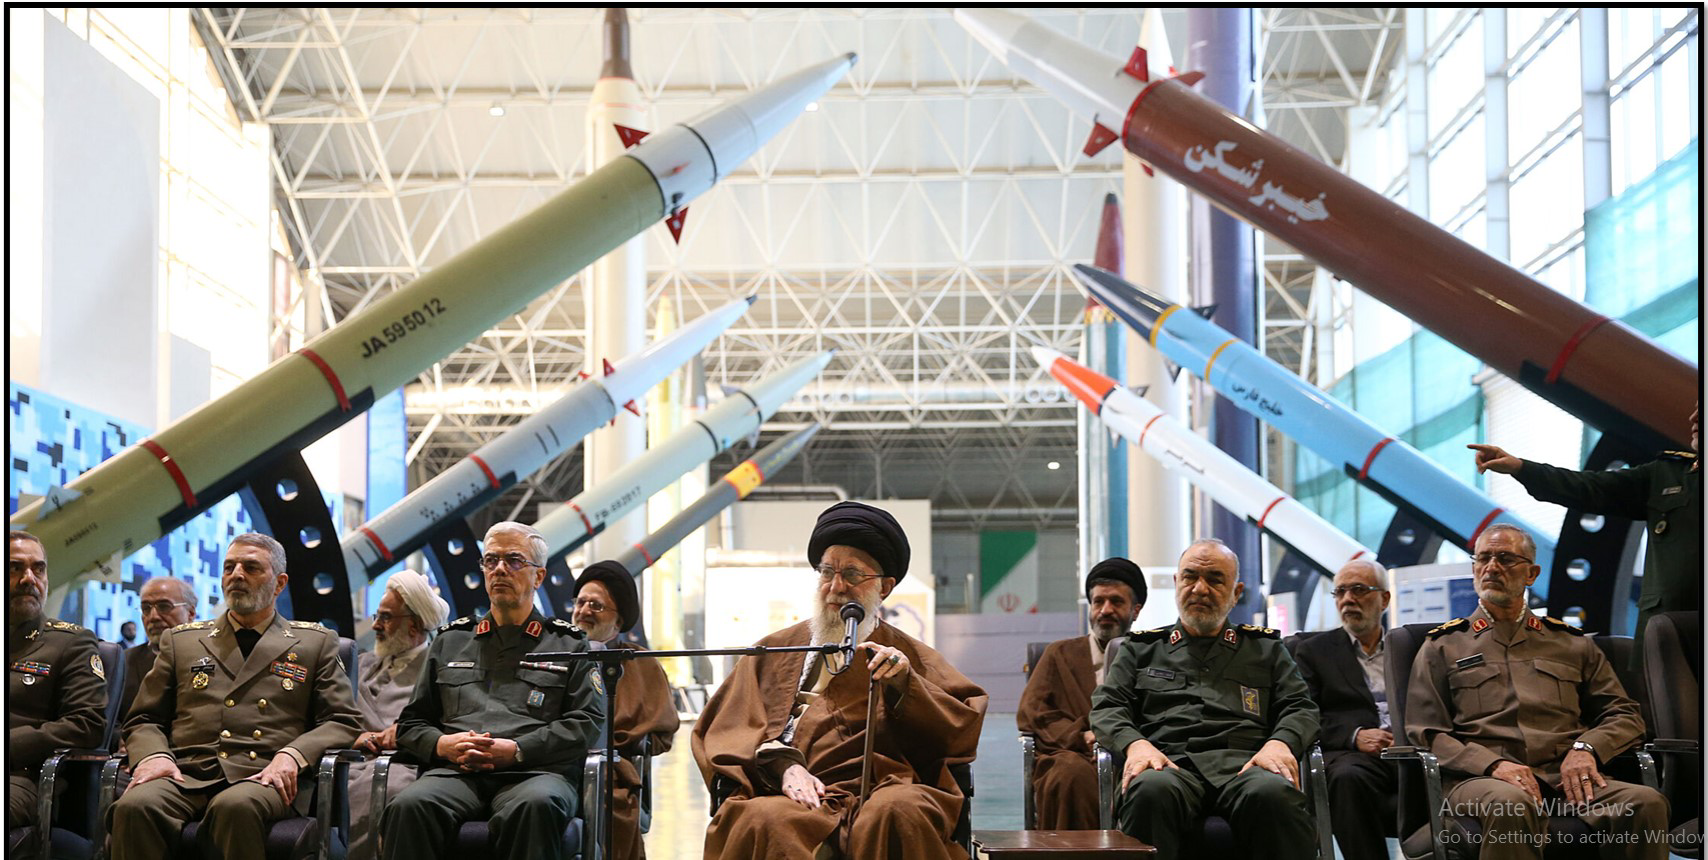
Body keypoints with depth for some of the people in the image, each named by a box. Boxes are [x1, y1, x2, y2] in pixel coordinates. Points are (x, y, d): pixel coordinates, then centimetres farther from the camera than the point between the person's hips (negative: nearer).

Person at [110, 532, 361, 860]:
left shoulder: (316, 643, 19)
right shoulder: (181, 641, 24)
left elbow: (342, 722, 10)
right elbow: (143, 720, 21)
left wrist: (292, 755, -10)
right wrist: (154, 755, -3)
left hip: (262, 779, -2)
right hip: (187, 775, 2)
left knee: (236, 806, -39)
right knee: (134, 806, -33)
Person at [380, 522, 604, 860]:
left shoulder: (569, 644, 19)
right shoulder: (451, 641, 28)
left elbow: (587, 722, 6)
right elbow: (411, 722, 26)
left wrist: (516, 750, -8)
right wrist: (442, 744, 1)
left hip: (536, 771, -2)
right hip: (455, 770, 2)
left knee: (537, 805, -41)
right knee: (408, 807, -34)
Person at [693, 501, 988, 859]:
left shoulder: (909, 655, 24)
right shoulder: (776, 650, 25)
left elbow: (963, 729, 11)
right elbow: (731, 729, 12)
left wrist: (904, 685, -5)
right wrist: (783, 767, -8)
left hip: (883, 792, 0)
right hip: (797, 795, 0)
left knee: (898, 813, -38)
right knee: (765, 820, -36)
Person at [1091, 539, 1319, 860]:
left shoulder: (1266, 649, 30)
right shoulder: (1141, 649, 28)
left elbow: (1300, 707, 19)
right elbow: (1107, 708, 17)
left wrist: (1280, 743, -6)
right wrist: (1135, 744, -7)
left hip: (1241, 762, 1)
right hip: (1170, 764, 0)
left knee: (1274, 794, -39)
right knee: (1152, 791, -41)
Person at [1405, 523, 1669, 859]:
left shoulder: (1571, 643, 26)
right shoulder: (1443, 646, 19)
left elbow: (1624, 715, 21)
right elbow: (1425, 734, 8)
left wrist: (1586, 748, -3)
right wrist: (1493, 764, -10)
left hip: (1565, 778, 3)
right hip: (1480, 779, -3)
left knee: (1647, 803, -29)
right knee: (1510, 804, -41)